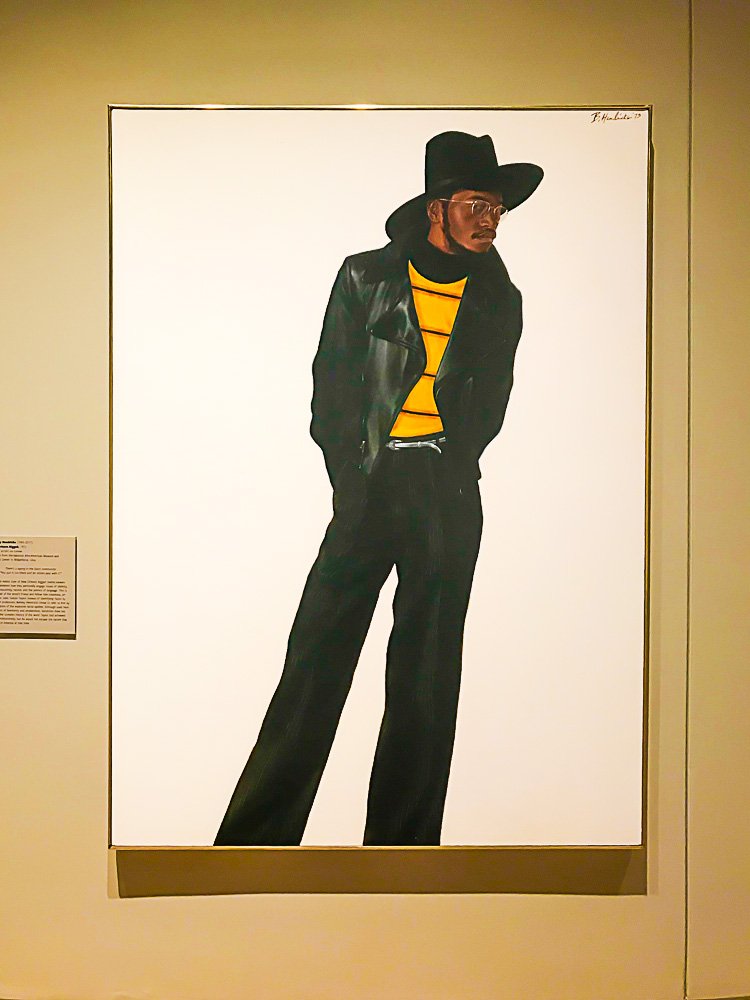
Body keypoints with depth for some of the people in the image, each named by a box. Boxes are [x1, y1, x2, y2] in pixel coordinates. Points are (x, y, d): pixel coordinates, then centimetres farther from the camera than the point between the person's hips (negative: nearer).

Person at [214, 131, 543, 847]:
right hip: (367, 484, -1)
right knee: (316, 657, -5)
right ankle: (256, 836, 4)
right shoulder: (365, 277, 8)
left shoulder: (498, 300, 14)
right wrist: (353, 480, -3)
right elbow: (331, 389, 5)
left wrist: (444, 474, 3)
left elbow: (490, 405, 15)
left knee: (427, 672, 3)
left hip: (449, 494, 2)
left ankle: (400, 842, 13)